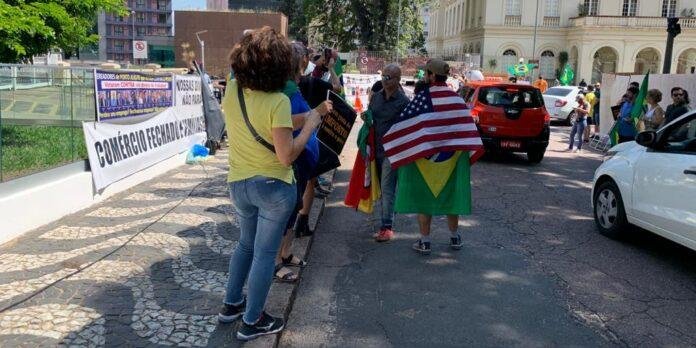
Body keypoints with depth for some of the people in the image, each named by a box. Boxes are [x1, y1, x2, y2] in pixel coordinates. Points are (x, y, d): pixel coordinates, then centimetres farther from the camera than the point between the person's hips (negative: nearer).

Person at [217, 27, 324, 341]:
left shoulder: (231, 90, -5)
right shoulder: (277, 101, -23)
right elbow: (286, 156, -23)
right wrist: (310, 125, -10)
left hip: (239, 184, 6)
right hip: (274, 187, -6)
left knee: (246, 244, 26)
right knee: (264, 254, 8)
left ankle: (231, 304, 37)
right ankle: (252, 322, 21)